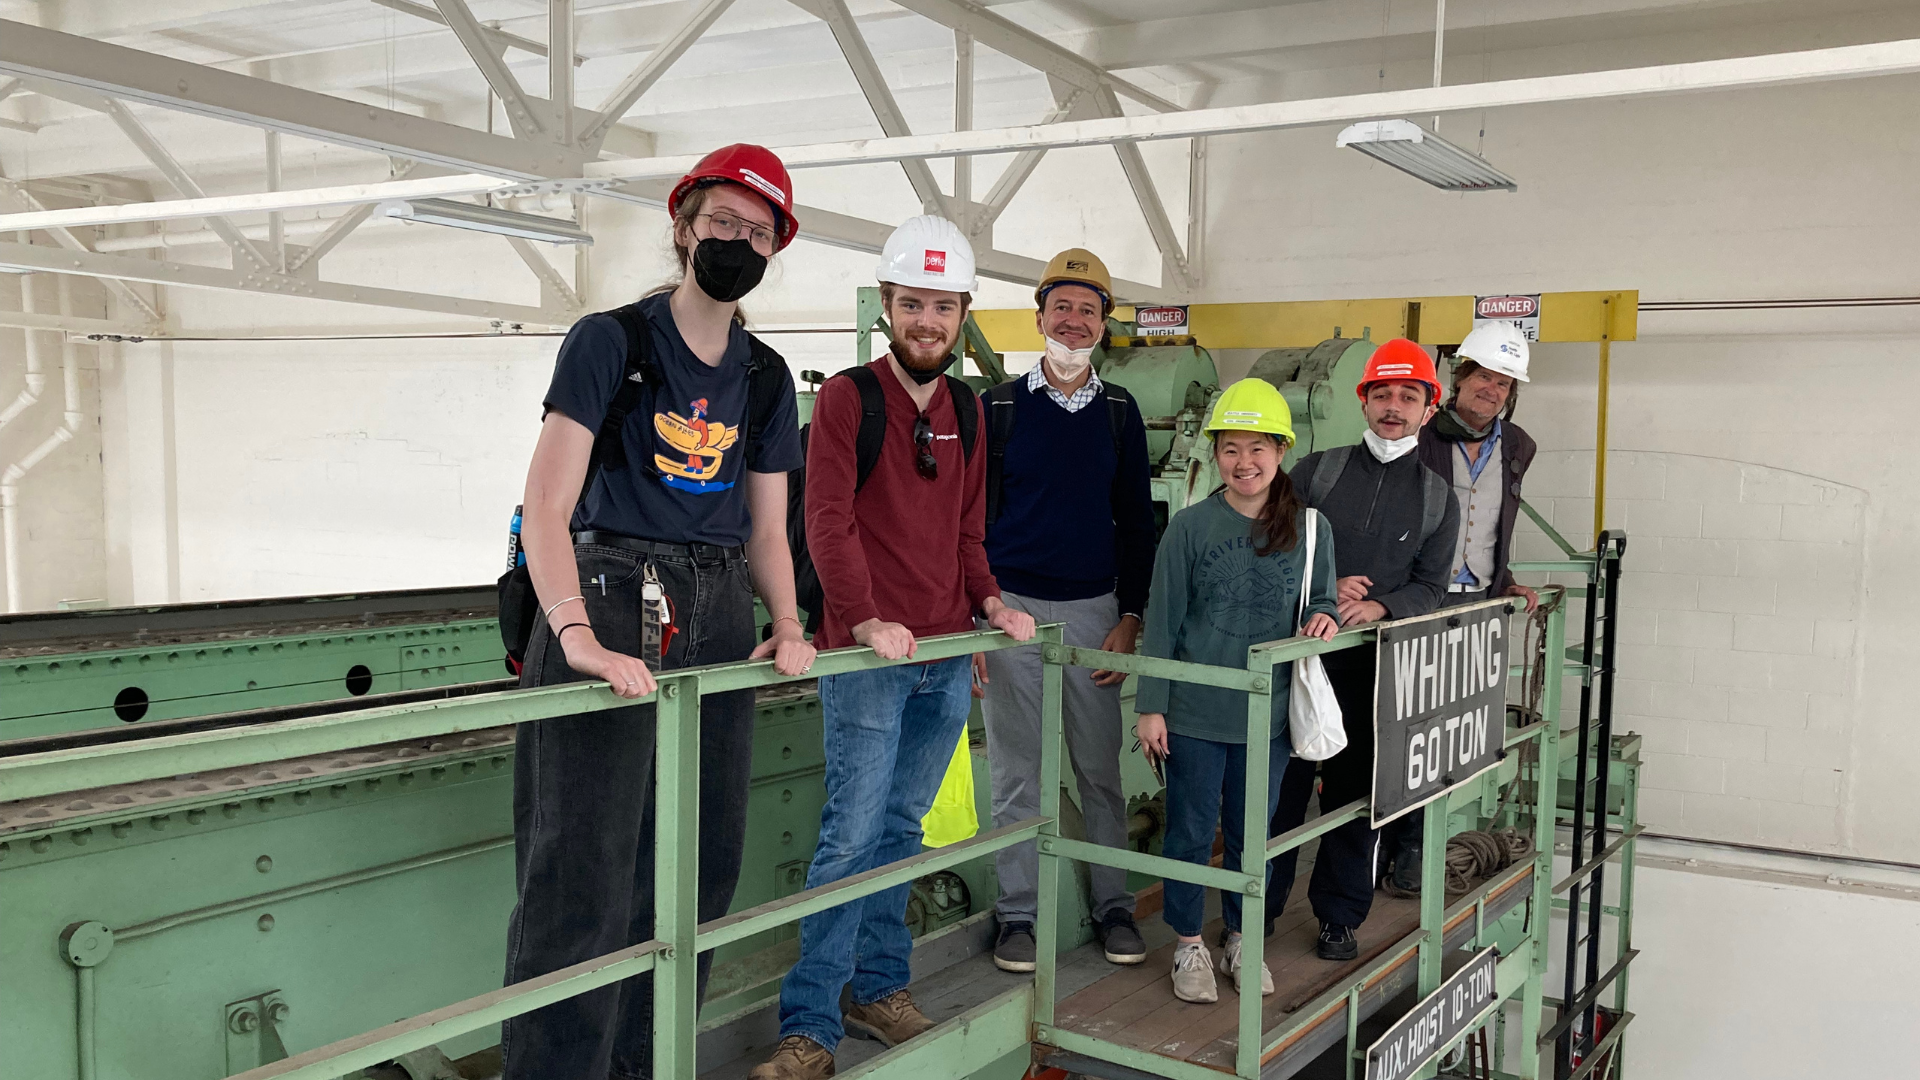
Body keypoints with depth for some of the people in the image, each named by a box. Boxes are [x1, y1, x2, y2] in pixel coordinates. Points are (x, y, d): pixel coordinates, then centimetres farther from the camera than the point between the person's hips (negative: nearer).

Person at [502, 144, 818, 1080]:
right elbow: (545, 511, -12)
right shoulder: (610, 342, -2)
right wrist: (576, 634, -26)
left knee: (700, 869, 11)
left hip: (717, 619, 6)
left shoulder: (766, 378, 14)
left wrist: (786, 626, 1)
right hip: (612, 605, -5)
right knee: (584, 876, -9)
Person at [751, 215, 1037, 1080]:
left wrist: (988, 600, 5)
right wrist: (866, 620, -23)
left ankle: (880, 990, 26)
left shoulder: (966, 408, 13)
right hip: (868, 656, -6)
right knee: (852, 832, -6)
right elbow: (828, 521, -13)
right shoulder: (848, 396, -6)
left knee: (901, 829, 14)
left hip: (947, 655, 6)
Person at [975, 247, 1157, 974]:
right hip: (1012, 608, -1)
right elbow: (971, 518, 3)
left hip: (1094, 611, 2)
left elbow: (1136, 523, 10)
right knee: (1016, 771, 4)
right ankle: (1019, 913, 15)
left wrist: (1130, 620, 2)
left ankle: (1113, 905, 19)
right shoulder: (1000, 407, 2)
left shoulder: (1120, 412, 9)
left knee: (1101, 768, 6)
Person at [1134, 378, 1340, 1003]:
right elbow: (1163, 621, -4)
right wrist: (1150, 707, -6)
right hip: (1193, 713, -2)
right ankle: (1189, 945, 25)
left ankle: (1240, 940, 34)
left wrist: (1323, 617, -12)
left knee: (1252, 833, 15)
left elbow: (1322, 599, 13)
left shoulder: (1310, 529, 1)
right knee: (1191, 831, 8)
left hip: (1269, 715, 2)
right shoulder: (1190, 527, -6)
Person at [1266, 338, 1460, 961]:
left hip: (1374, 665, 1)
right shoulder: (1316, 471, 4)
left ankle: (1339, 915, 23)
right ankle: (1259, 905, 19)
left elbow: (1430, 588, 5)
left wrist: (1380, 606, -14)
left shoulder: (1437, 498, 8)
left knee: (1355, 791, 7)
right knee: (1281, 783, 4)